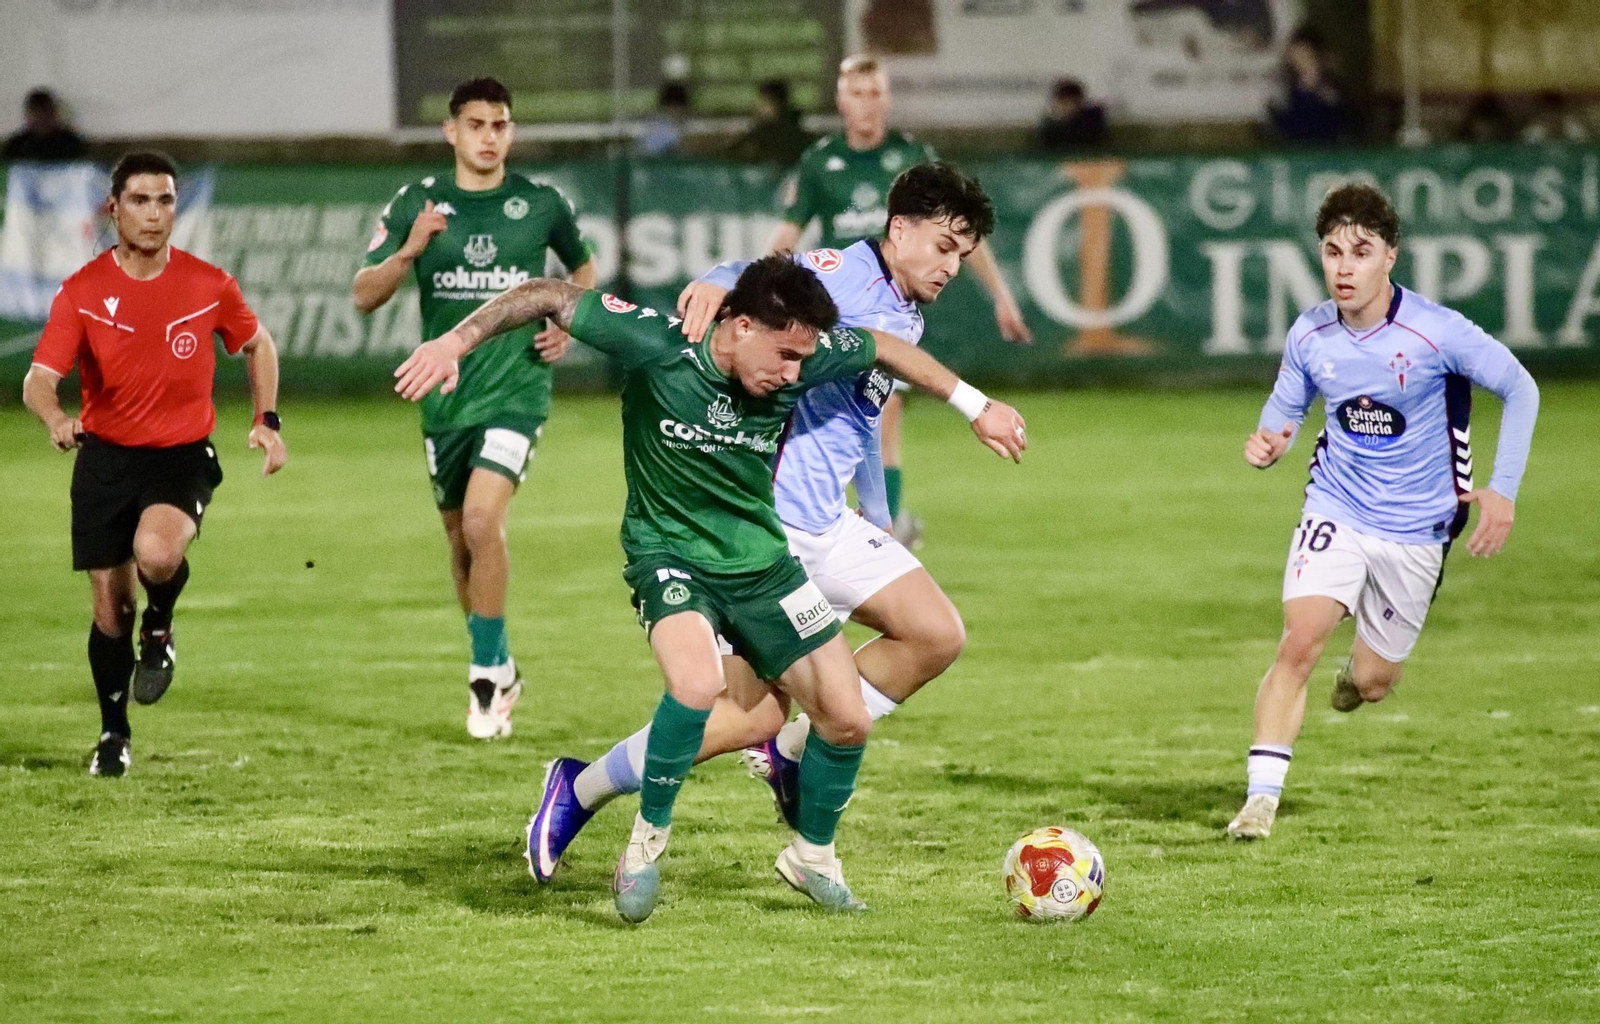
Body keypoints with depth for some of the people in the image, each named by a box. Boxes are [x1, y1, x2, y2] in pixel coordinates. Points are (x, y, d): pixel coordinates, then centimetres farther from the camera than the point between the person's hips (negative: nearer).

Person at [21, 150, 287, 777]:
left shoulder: (210, 285, -4)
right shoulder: (82, 293, -7)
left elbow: (257, 345, 15)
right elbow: (39, 379, -15)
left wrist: (268, 421, 5)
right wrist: (55, 417, -37)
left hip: (184, 455, -1)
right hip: (105, 457, 1)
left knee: (156, 553, -32)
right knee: (109, 609, 2)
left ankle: (159, 630, 3)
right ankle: (114, 736, 23)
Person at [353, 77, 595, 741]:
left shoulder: (541, 206, 1)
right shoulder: (416, 204, 0)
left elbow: (584, 269, 20)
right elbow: (364, 296, -5)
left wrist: (567, 327, 3)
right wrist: (408, 250, -23)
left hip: (516, 392, -3)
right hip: (445, 395, 3)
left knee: (482, 521, -21)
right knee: (459, 539, 11)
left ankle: (488, 671, -8)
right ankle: (500, 672, 30)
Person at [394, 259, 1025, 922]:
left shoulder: (804, 360, -13)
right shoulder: (656, 345, -24)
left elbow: (881, 347, 7)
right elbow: (552, 297, -17)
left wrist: (974, 407, 13)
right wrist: (456, 341, -24)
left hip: (760, 561, 5)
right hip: (668, 552, -5)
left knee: (848, 720, 2)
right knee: (698, 684, -34)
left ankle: (812, 856, 30)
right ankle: (647, 843, -12)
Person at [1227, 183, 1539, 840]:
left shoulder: (1437, 333, -19)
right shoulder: (1309, 335, -8)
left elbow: (1520, 390, -7)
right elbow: (1287, 405, 10)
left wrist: (1502, 489, -13)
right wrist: (1268, 444, -15)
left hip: (1416, 528, -1)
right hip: (1335, 509, 1)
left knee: (1372, 682, 8)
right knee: (1300, 642, -22)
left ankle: (1362, 671, 48)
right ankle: (1262, 797, -18)